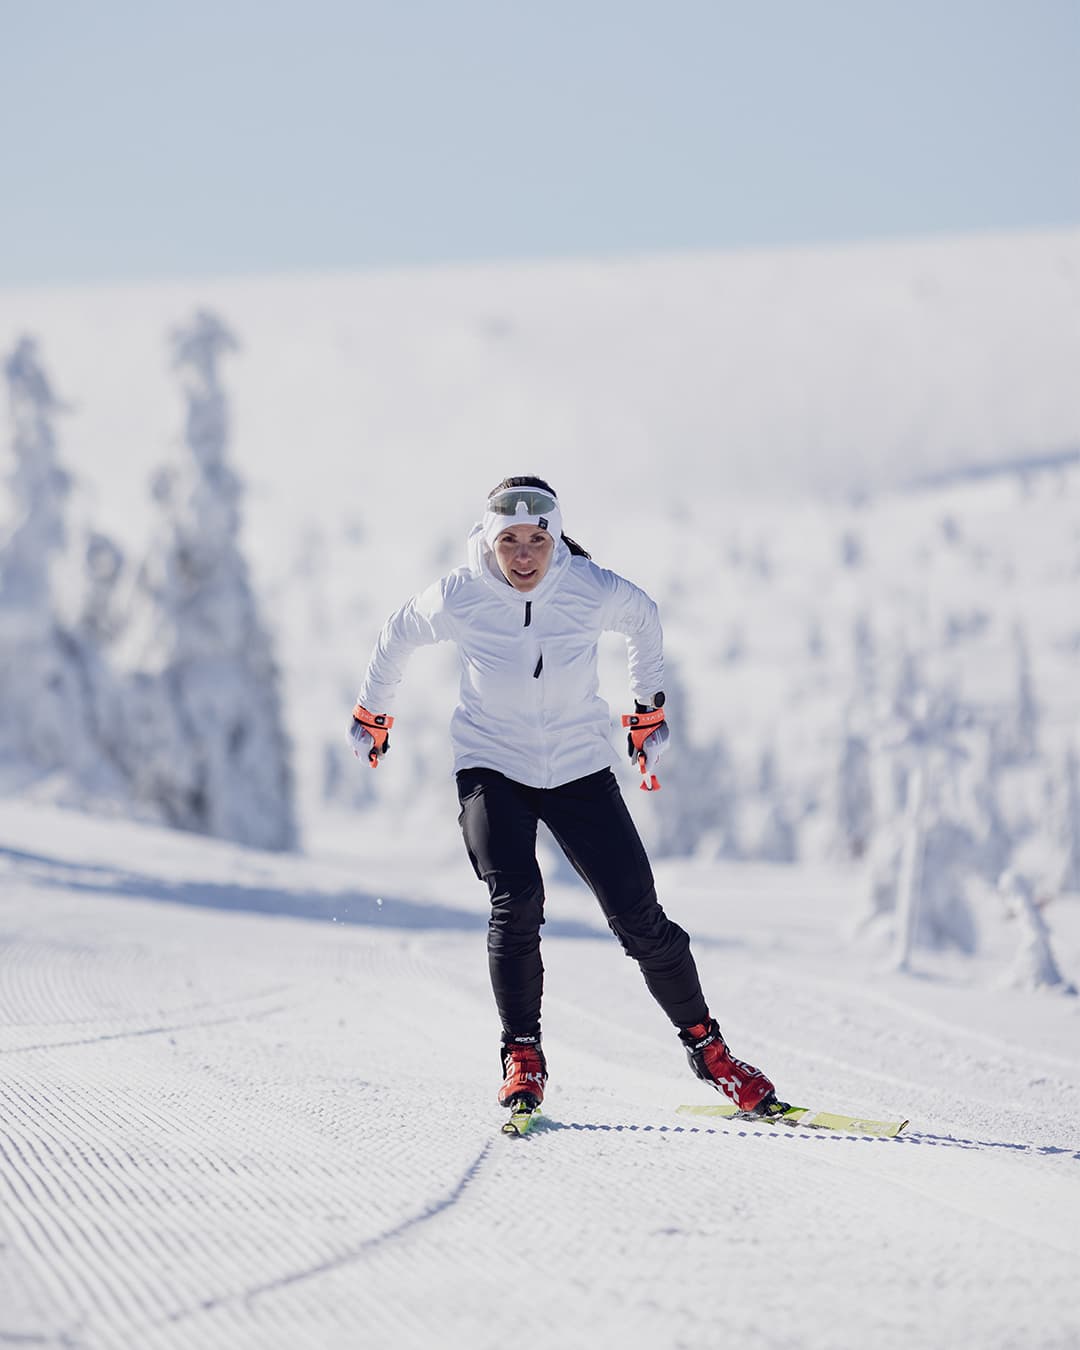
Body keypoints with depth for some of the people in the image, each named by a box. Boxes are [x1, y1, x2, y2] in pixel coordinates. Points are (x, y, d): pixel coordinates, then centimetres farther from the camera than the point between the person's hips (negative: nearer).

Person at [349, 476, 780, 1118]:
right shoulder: (459, 599, -16)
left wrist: (650, 710, 17)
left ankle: (706, 1046, 11)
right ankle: (523, 1057, -8)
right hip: (493, 768, -1)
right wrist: (371, 714, 20)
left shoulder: (596, 592, -16)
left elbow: (645, 620, 8)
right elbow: (398, 637, 5)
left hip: (580, 769, 1)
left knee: (639, 916, -4)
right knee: (516, 903, -22)